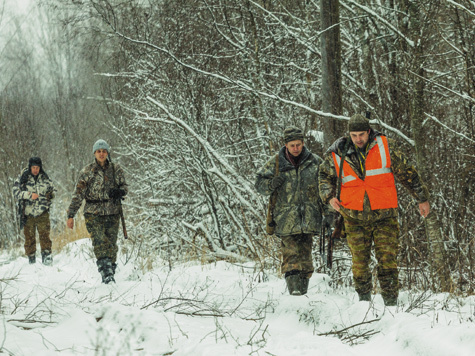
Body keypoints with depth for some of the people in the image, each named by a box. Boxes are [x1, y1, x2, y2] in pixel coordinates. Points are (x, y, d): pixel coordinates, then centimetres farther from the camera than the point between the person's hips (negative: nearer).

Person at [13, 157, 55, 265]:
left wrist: (50, 194, -1)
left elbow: (52, 190, 21)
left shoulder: (45, 179, 7)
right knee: (29, 237, 4)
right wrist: (29, 195, -16)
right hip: (28, 213, 0)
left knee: (44, 234, -12)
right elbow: (16, 192, -5)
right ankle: (31, 259, 13)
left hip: (42, 213, 1)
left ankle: (47, 256, -14)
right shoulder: (23, 178, 0)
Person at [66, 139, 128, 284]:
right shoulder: (87, 171, 2)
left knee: (111, 244, 3)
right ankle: (106, 273, -23)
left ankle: (110, 274, 13)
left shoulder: (116, 169, 8)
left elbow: (124, 186, 14)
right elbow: (78, 194, 2)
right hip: (94, 213, -2)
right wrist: (71, 215, -2)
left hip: (113, 213, 2)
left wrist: (119, 192, -11)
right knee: (99, 243, -16)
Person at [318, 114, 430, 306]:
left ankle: (391, 303, -4)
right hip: (355, 218, 1)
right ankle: (364, 300, 15)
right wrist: (329, 196, 0)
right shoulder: (337, 154, 2)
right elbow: (325, 176, 19)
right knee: (359, 262, 2)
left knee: (387, 260, -8)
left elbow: (407, 173, 9)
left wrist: (422, 198, 14)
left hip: (384, 215, -1)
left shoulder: (386, 147, -1)